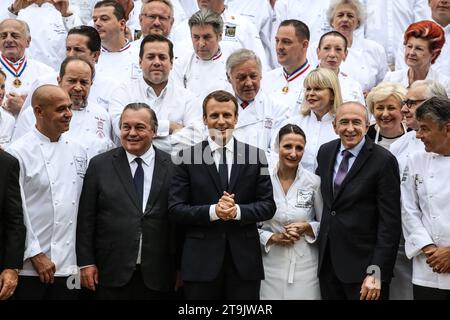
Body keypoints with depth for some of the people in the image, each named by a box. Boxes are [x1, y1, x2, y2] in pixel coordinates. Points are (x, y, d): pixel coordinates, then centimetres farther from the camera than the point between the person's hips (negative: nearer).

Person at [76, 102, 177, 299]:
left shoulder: (172, 167, 2)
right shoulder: (100, 165, 3)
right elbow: (86, 218, 3)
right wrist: (86, 262, -1)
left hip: (157, 276, 0)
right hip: (111, 274, 0)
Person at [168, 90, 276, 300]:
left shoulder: (255, 156, 5)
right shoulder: (187, 158, 2)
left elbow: (268, 206, 3)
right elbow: (175, 209, -3)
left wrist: (237, 211, -14)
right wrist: (213, 211, -17)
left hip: (244, 260, 1)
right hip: (201, 261, -1)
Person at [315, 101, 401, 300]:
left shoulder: (383, 160, -11)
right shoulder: (325, 152, 7)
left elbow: (390, 222, -13)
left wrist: (376, 272, -17)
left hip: (362, 265, -5)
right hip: (328, 262, 5)